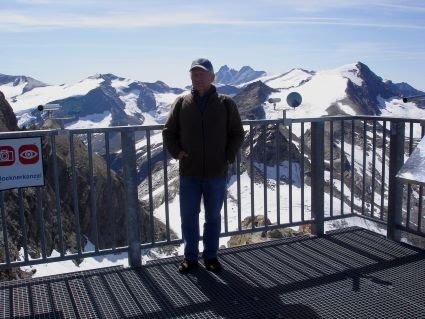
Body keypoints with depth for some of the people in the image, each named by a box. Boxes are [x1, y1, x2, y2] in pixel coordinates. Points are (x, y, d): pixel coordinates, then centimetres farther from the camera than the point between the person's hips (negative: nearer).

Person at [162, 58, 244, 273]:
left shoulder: (226, 104, 0)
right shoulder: (181, 103, 2)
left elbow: (237, 134, 6)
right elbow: (168, 132, 10)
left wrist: (228, 157, -5)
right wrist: (176, 151, -4)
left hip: (217, 174, 0)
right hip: (189, 174, 1)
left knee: (213, 217, 12)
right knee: (188, 217, 9)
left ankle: (211, 256, 28)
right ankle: (190, 257, 24)